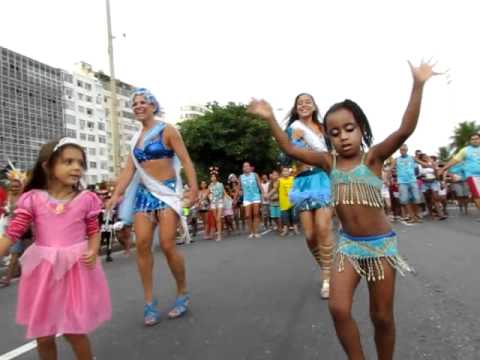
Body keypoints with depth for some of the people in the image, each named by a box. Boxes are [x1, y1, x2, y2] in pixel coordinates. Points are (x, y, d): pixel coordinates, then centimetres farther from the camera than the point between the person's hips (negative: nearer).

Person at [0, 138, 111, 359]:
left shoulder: (86, 199, -4)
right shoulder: (33, 199, -4)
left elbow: (94, 232, 3)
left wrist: (93, 251, -15)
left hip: (76, 269, -1)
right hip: (43, 270, 2)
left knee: (74, 331, 6)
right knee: (43, 336, 15)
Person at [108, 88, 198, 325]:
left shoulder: (167, 130, 1)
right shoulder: (135, 139, 17)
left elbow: (185, 160, -7)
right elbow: (129, 169, 10)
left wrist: (194, 188, -20)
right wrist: (116, 194, -3)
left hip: (167, 190, -5)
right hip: (144, 193, 5)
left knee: (167, 245, -12)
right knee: (142, 244, -6)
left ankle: (183, 293, 10)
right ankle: (149, 301, 6)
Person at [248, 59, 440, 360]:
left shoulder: (373, 157, -8)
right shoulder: (329, 161, 1)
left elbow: (405, 130, -21)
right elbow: (290, 150, 0)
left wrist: (418, 85, -29)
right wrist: (270, 119, -6)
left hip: (381, 244, -2)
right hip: (348, 244, 3)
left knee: (382, 316, 10)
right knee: (339, 308, -5)